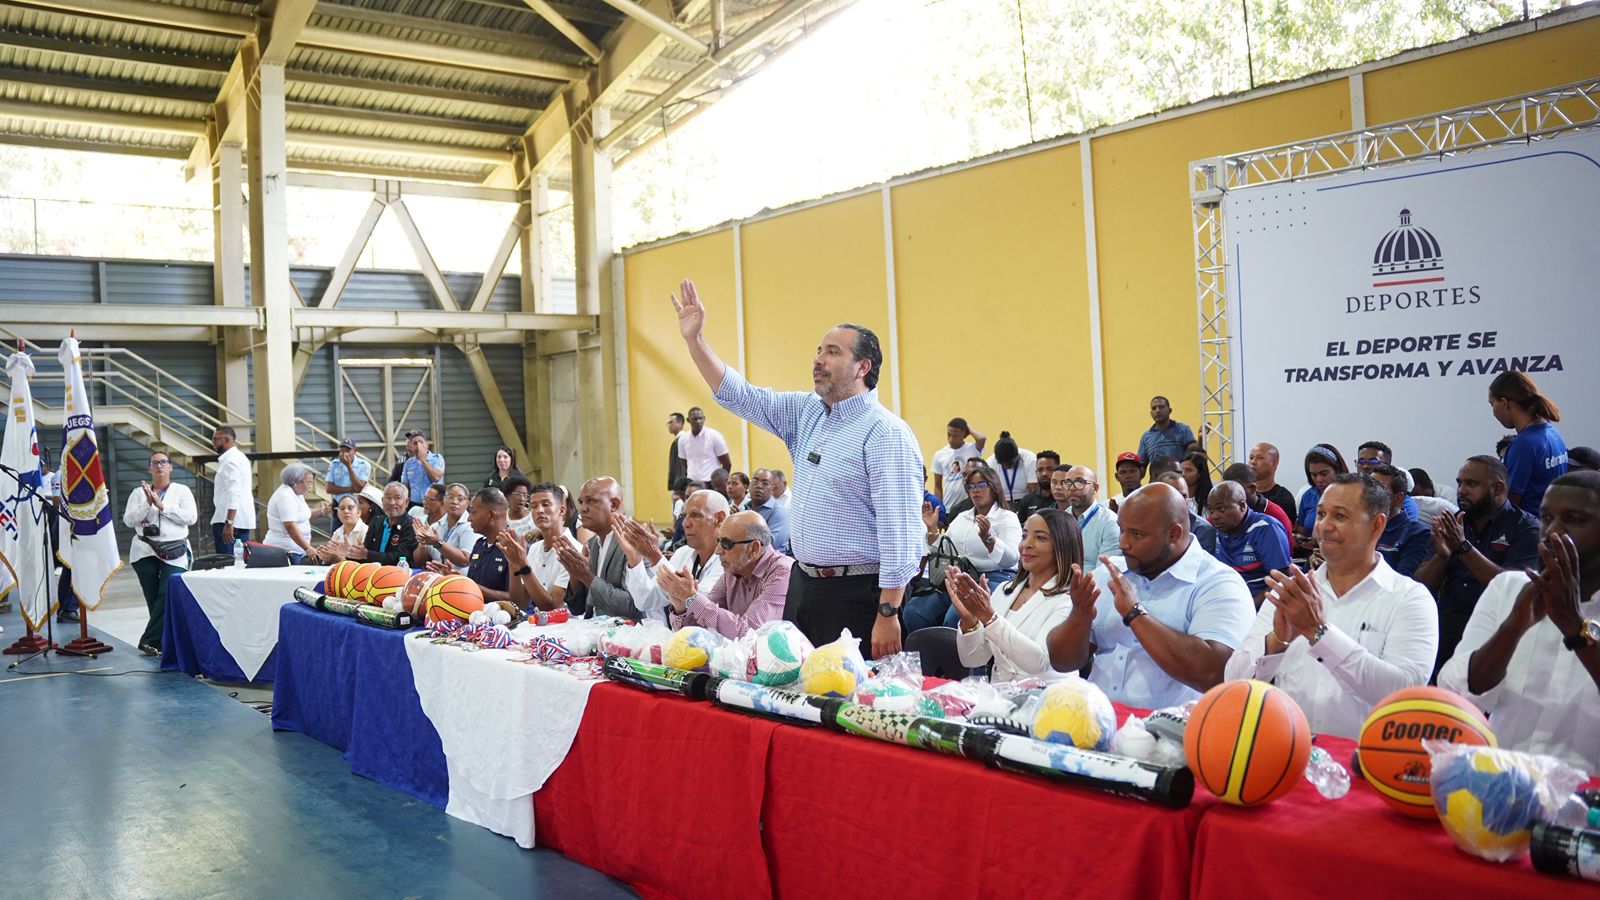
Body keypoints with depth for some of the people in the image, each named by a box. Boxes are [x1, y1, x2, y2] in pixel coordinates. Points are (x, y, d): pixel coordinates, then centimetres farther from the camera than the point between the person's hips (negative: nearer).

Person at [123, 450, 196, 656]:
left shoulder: (182, 491, 7)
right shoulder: (139, 493, 13)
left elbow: (191, 517, -6)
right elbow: (128, 520, 4)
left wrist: (162, 505, -9)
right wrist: (147, 504, -9)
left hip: (174, 552, -2)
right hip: (145, 551, 2)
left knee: (167, 596, -15)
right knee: (153, 598, 2)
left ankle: (149, 641, -10)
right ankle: (160, 641, 11)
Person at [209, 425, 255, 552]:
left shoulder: (230, 460, -11)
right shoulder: (240, 457, 21)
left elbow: (234, 493, -21)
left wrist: (228, 523, -26)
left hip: (230, 520, -10)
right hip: (243, 520, 10)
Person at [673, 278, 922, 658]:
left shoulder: (886, 433, -14)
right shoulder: (807, 412, 10)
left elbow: (900, 530, -19)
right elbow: (739, 396, 16)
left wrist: (888, 615, -21)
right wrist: (695, 339, 8)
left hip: (856, 595, -8)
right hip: (802, 584, 8)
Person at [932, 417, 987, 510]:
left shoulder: (973, 449, -4)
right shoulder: (940, 455, 5)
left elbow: (982, 438, -28)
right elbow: (938, 486, 10)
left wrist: (969, 428, -8)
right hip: (948, 508, 3)